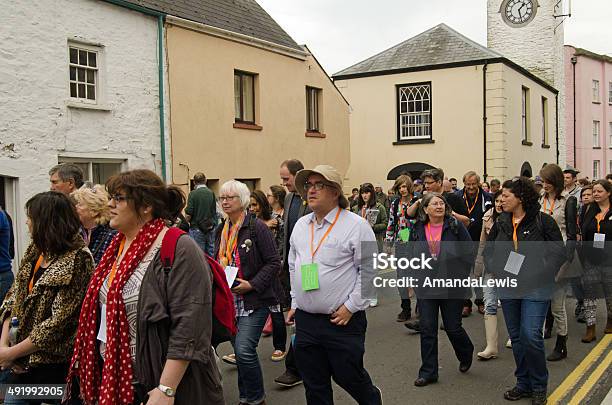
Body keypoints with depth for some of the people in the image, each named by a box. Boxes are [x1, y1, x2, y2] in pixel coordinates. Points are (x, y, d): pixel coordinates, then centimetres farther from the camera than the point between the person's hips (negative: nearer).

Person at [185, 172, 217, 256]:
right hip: (211, 229, 4)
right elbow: (215, 212, 9)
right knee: (211, 255, 10)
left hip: (197, 228, -4)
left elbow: (188, 215, -12)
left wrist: (186, 223, 7)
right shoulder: (211, 193, 2)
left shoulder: (193, 194, -10)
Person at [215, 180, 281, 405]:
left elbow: (274, 262, -12)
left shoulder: (257, 227, -11)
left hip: (254, 300, -7)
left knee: (244, 350, -16)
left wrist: (252, 284, -20)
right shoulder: (221, 230, 11)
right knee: (239, 350, 14)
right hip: (229, 300, 7)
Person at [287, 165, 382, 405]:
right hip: (305, 320, 5)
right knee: (314, 385, 12)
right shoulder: (301, 225, 9)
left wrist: (351, 307, -13)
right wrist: (295, 302, 15)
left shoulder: (356, 225, -10)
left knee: (347, 375, 8)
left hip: (342, 321, -5)